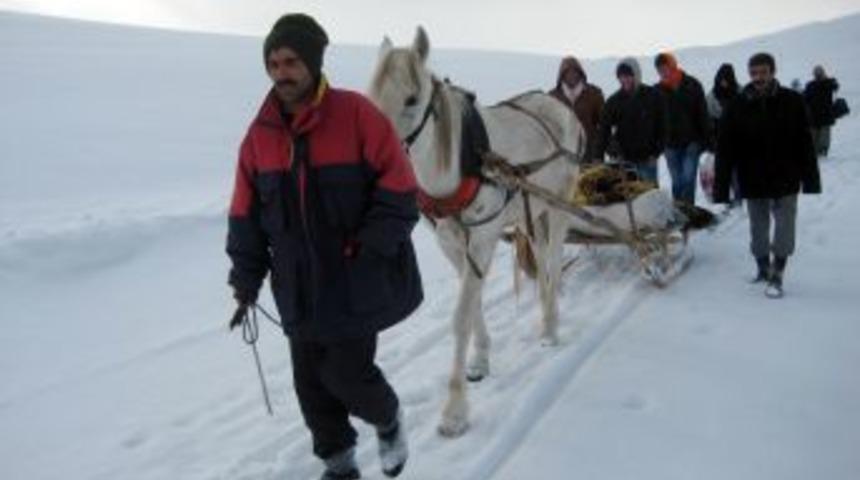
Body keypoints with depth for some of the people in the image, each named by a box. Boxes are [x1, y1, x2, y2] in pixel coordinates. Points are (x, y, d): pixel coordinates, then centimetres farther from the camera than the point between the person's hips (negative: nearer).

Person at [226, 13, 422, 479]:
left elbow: (399, 192, -10)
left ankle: (387, 417, 31)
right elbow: (246, 216, 8)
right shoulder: (261, 133, 2)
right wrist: (246, 279, 4)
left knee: (346, 374, -4)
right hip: (299, 287, 5)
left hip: (356, 283, -4)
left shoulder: (357, 115, -12)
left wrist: (369, 249, -16)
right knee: (310, 380, 10)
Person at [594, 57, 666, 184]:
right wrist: (598, 157, -15)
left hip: (647, 159, 0)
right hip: (624, 160, 0)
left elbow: (661, 126, 4)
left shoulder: (652, 96, -1)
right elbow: (603, 130, -5)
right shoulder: (614, 101, 0)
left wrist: (656, 153, -2)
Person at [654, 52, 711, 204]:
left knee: (688, 179, -10)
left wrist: (706, 139, -3)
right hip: (671, 143, 2)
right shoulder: (658, 91, 1)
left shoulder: (692, 85, 0)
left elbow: (702, 114, 1)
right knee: (677, 182, 6)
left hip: (691, 142, -1)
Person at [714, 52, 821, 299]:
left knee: (784, 229, -1)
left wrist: (810, 178, -3)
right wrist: (721, 186, -12)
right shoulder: (738, 107, -6)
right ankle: (763, 269, 31)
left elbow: (805, 144, -2)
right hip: (753, 182, 1)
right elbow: (725, 150, -8)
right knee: (758, 229, 13)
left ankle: (777, 276, 10)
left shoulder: (792, 102, -5)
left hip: (786, 179, -1)